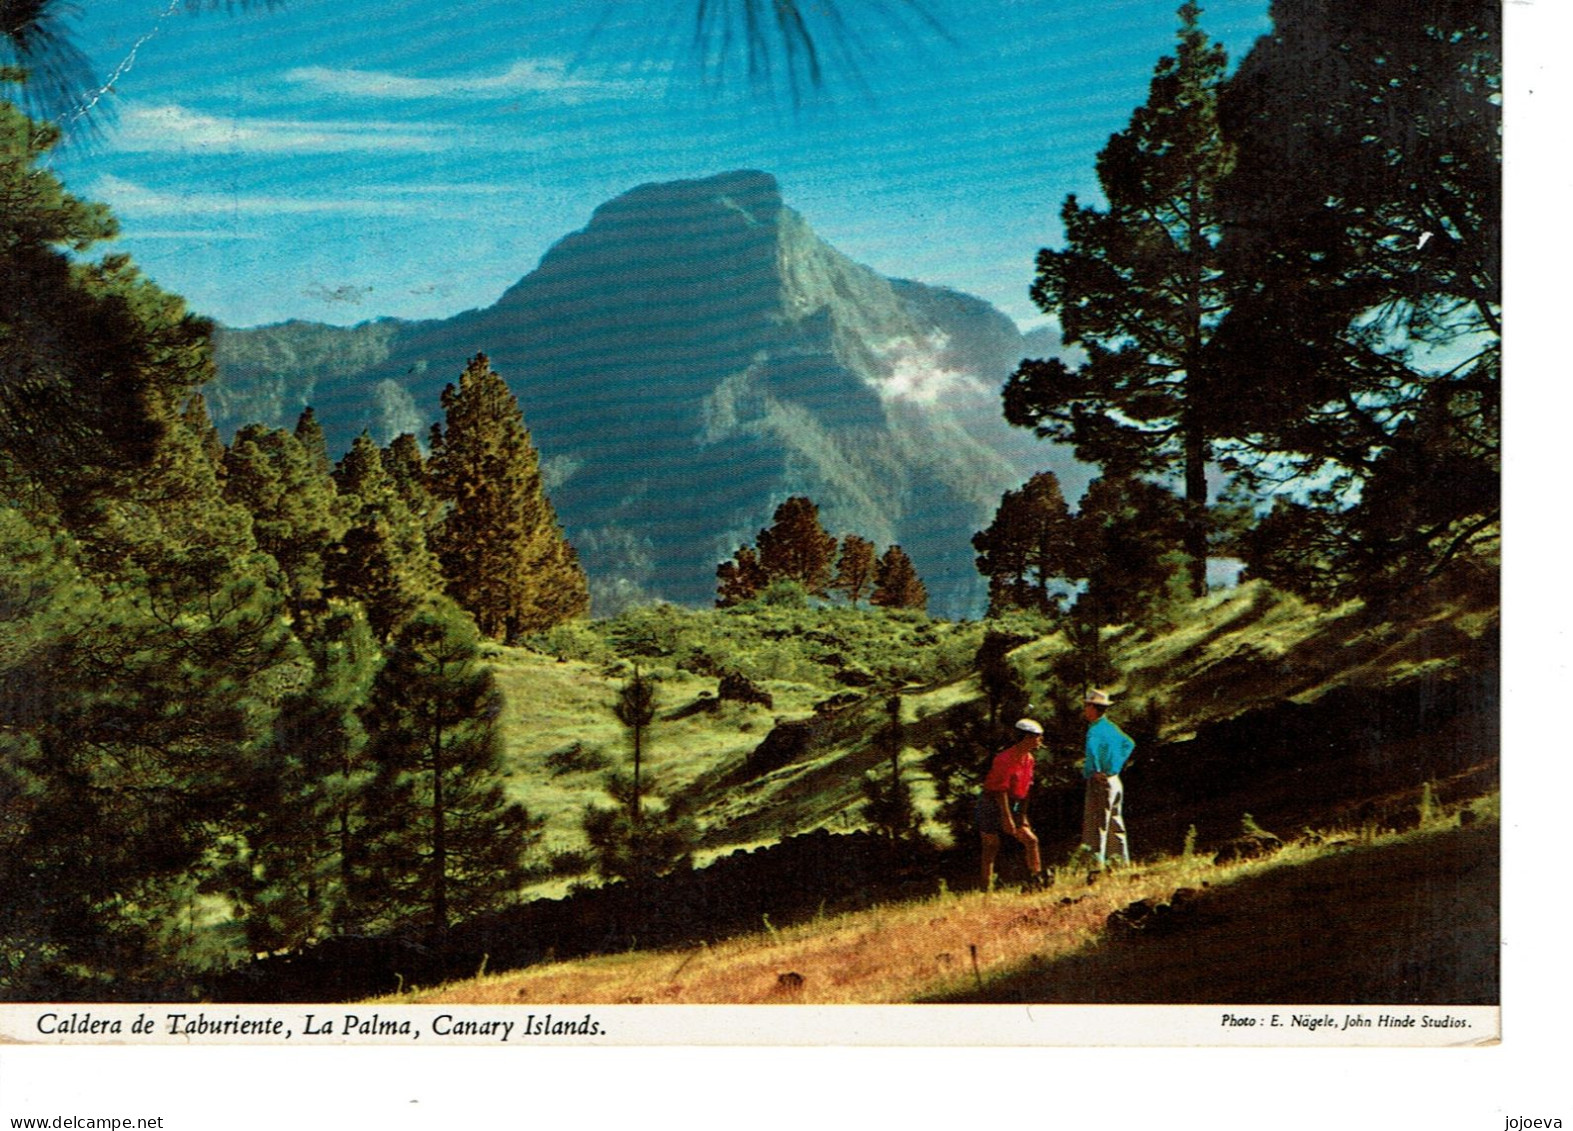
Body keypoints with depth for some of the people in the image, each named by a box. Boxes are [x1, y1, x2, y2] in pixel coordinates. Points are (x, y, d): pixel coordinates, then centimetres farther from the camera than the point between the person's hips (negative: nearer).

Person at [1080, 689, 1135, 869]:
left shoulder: (1095, 730, -18)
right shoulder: (1111, 727, 11)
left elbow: (1092, 748, -40)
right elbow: (1129, 743, 27)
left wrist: (1094, 771, -27)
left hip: (1100, 782, -9)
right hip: (1115, 780, 9)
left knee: (1096, 825, -5)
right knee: (1115, 825, 15)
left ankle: (1098, 863, -6)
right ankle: (1124, 862, 20)